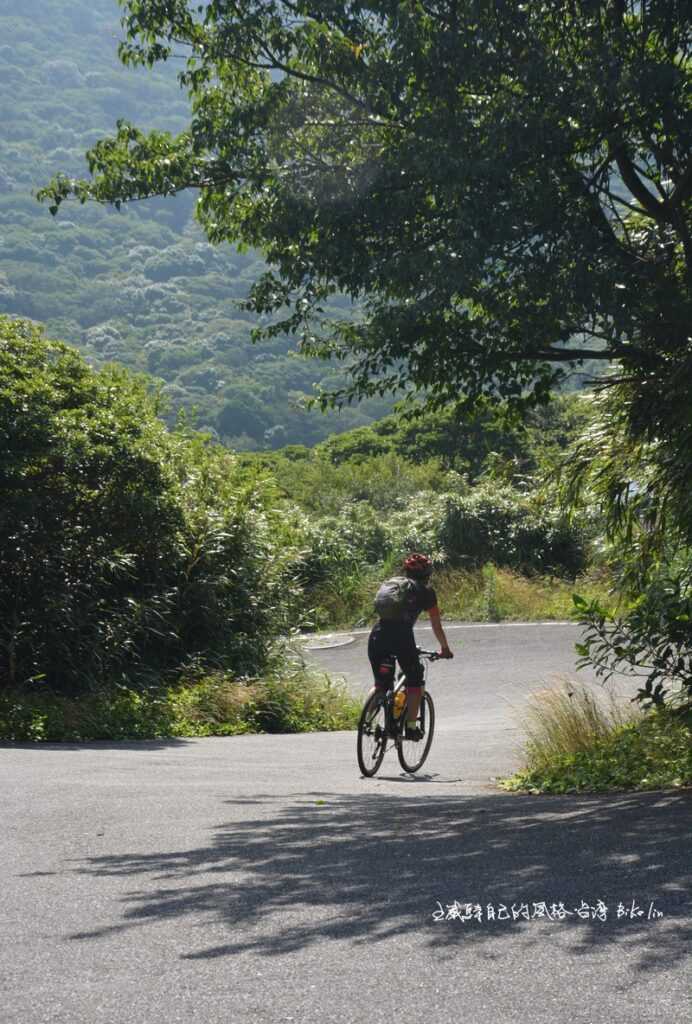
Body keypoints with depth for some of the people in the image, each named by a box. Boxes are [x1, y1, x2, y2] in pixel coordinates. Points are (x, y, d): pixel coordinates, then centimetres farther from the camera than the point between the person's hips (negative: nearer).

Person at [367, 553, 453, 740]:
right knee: (415, 682, 17)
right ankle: (411, 727, 12)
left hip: (377, 634, 4)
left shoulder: (391, 583, 26)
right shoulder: (425, 591, 13)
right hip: (402, 636, -4)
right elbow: (437, 626, 18)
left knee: (380, 684, 20)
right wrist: (444, 648, 34)